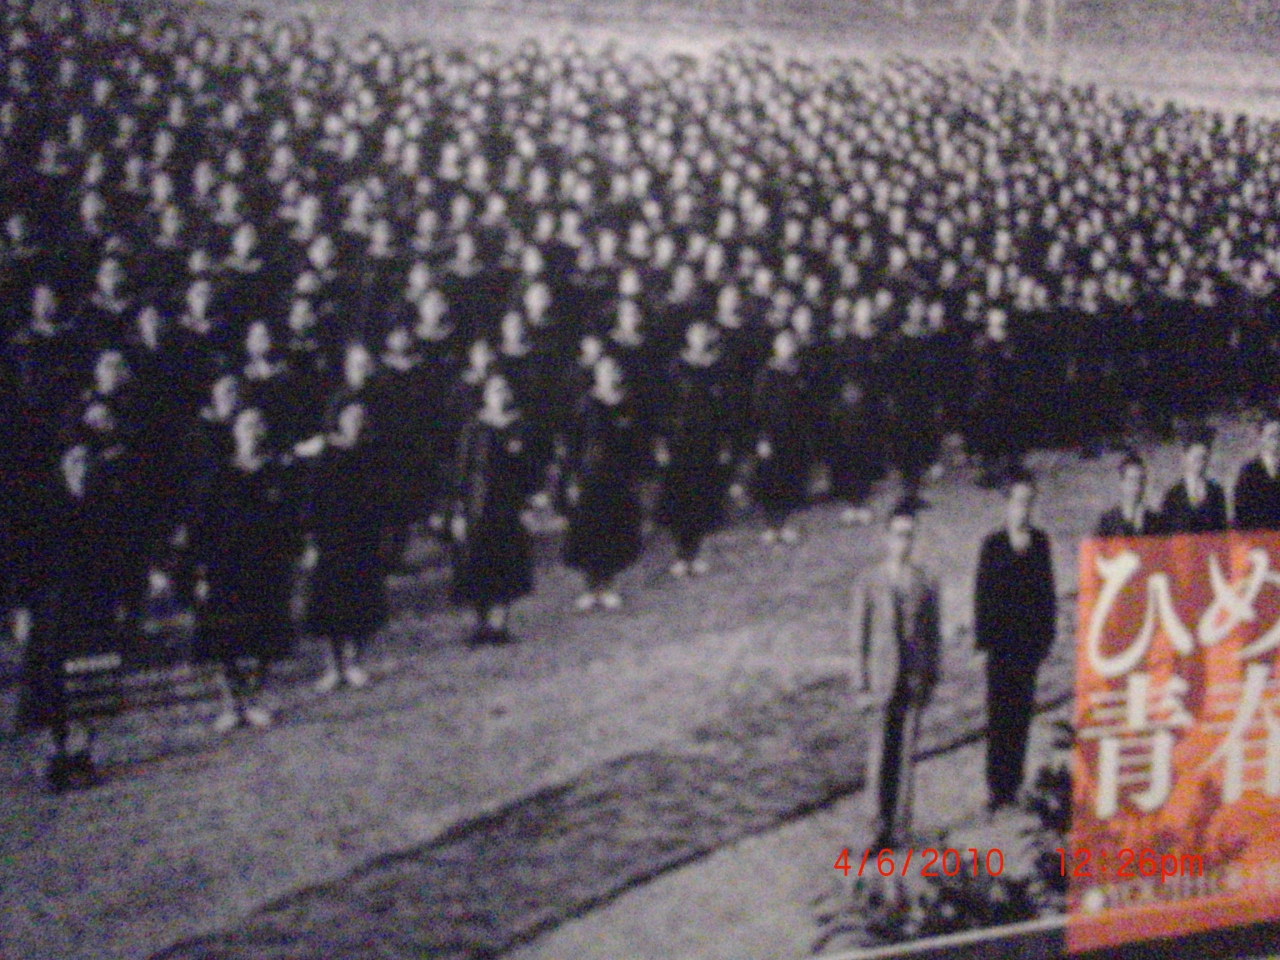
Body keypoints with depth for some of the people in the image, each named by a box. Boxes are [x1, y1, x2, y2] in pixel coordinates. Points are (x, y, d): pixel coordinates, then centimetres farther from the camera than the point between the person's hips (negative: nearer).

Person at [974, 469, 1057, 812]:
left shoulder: (1039, 542, 8)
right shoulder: (993, 544, 0)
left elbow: (1047, 590, 10)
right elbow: (983, 592, 0)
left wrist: (1046, 633, 5)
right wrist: (983, 636, -5)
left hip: (1029, 639, 2)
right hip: (1001, 639, -2)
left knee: (1021, 713, 5)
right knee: (999, 715, -3)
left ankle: (1012, 784, 11)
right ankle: (998, 787, 0)